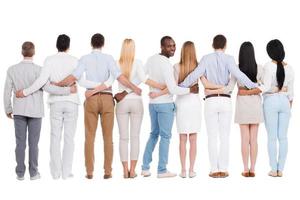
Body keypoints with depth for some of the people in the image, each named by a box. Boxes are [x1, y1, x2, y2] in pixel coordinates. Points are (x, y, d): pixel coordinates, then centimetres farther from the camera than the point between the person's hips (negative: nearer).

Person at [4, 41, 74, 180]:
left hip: (19, 110, 2)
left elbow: (7, 92, 0)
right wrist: (68, 90, -14)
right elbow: (47, 88, -21)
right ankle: (33, 173, 6)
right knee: (33, 142, 4)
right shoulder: (38, 70, -11)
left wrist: (8, 110, 13)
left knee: (20, 142, 6)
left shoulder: (12, 69, -3)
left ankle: (20, 173, 7)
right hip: (35, 111, -2)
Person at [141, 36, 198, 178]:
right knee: (165, 136, 3)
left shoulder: (151, 60, 4)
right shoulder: (166, 64, -19)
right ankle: (162, 170, 8)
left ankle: (145, 168, 18)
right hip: (165, 104, -7)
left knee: (154, 134, 18)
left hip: (152, 103, 7)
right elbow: (173, 89, -23)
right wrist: (190, 90, -10)